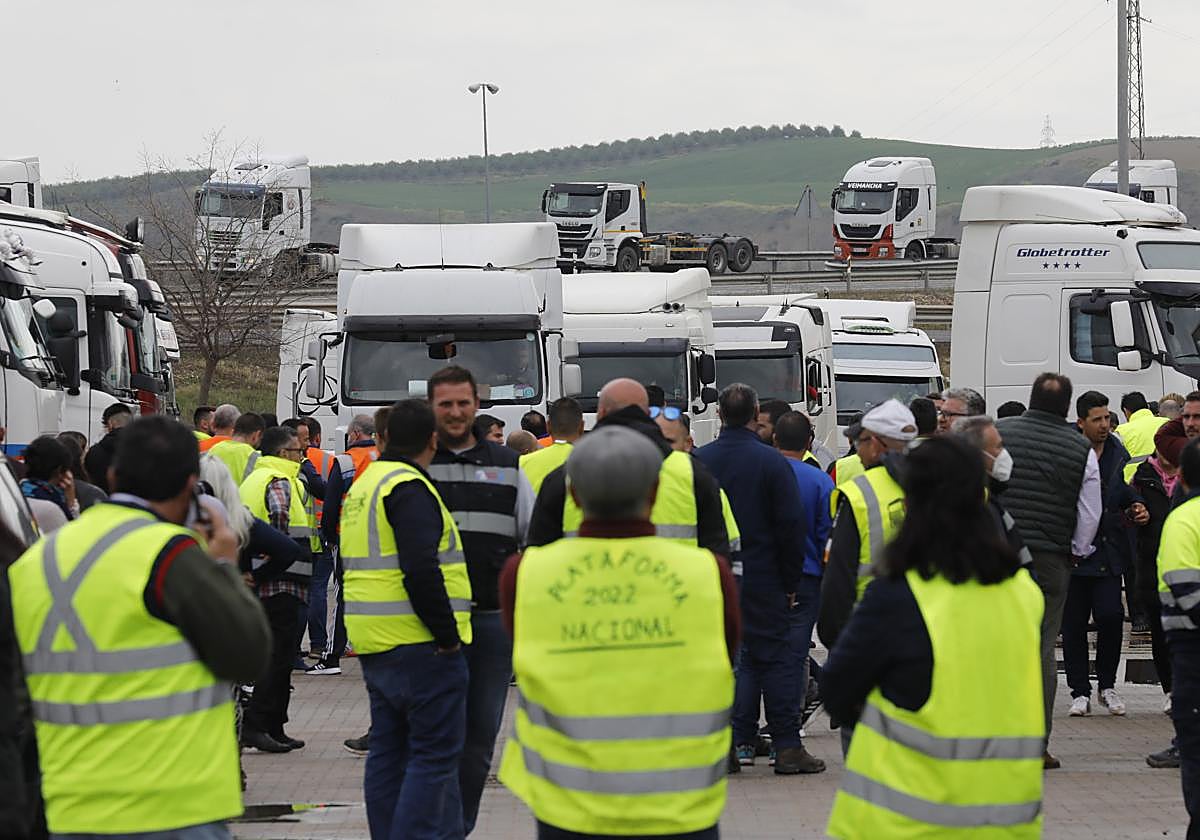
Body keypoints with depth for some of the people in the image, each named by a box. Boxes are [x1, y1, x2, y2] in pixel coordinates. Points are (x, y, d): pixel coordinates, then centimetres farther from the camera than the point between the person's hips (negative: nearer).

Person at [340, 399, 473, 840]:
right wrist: (447, 634, -17)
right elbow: (422, 572, -24)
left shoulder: (364, 485, 18)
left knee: (388, 752, 13)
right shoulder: (409, 489, -14)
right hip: (418, 646, -10)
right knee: (436, 754, -7)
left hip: (375, 647, 10)